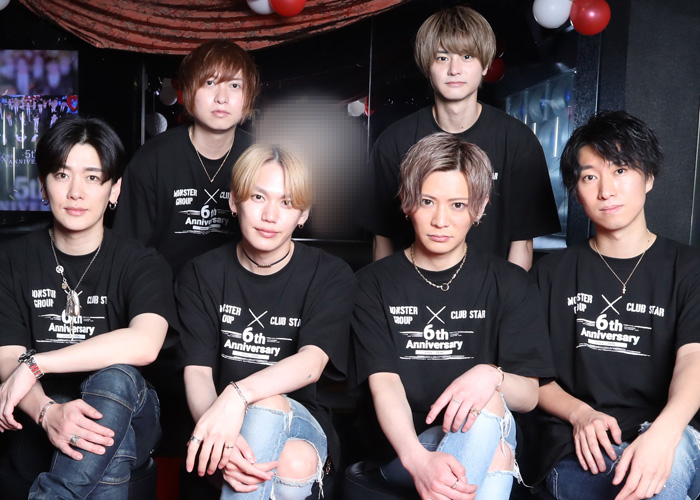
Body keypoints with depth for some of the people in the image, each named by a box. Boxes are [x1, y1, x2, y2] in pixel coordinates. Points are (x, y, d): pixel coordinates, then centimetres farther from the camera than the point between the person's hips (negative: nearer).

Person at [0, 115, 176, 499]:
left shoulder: (141, 264, -1)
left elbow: (144, 344, -22)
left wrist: (36, 363, -22)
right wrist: (47, 412, -27)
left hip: (128, 416, 1)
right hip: (39, 427, 0)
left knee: (116, 378, -34)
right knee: (110, 453, -34)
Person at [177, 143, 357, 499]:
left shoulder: (331, 276, -1)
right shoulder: (201, 275, 4)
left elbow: (312, 363, -18)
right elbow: (197, 371, -8)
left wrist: (238, 394, -39)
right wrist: (221, 440, -30)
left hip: (301, 420, 0)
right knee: (291, 469, -35)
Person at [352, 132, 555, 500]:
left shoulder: (510, 285, 8)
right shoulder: (373, 285, 6)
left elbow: (528, 396, 2)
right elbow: (384, 385, -8)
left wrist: (491, 376, -24)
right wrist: (417, 459, -29)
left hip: (492, 437, 3)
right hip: (400, 452, -2)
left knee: (486, 403, -34)